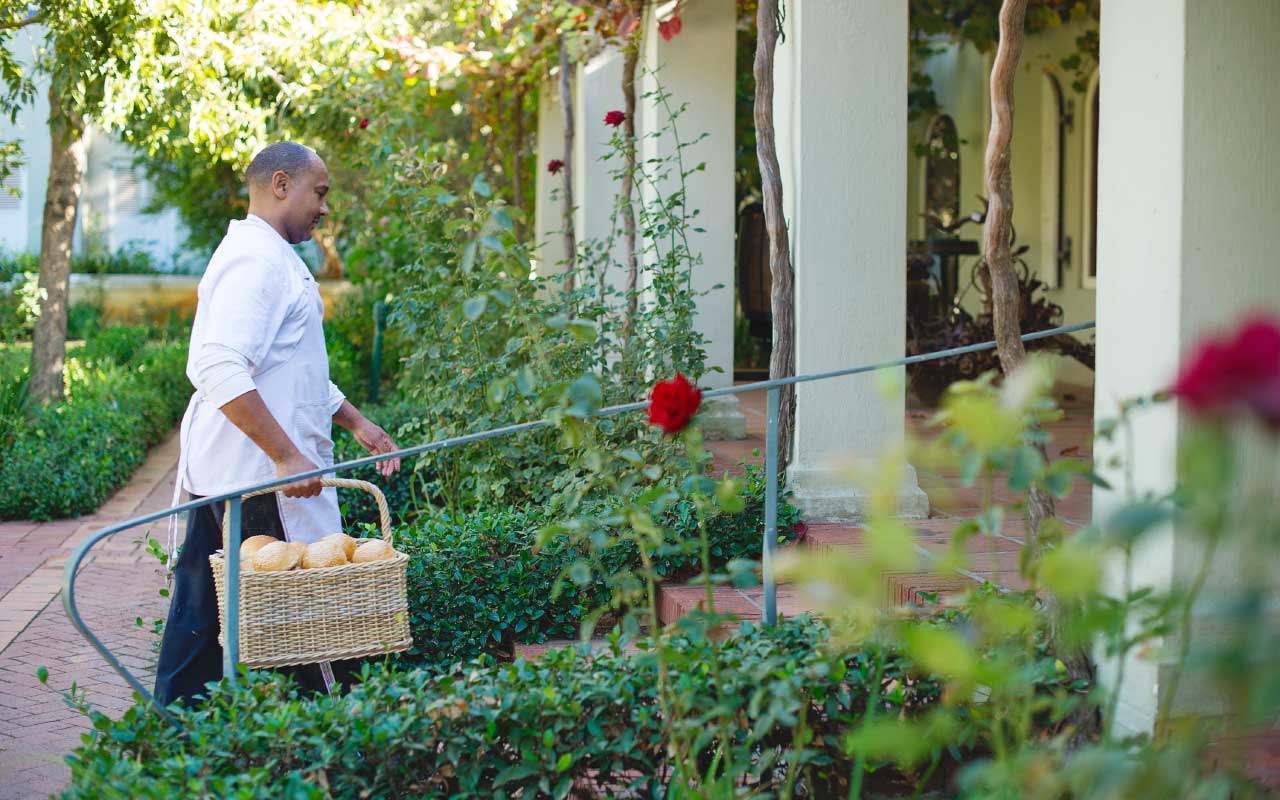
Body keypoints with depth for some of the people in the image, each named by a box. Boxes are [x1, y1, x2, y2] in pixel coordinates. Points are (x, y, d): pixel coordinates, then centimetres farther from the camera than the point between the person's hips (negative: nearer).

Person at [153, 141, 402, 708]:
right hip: (257, 477, -11)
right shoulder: (255, 260, -15)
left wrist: (355, 422, 28)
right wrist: (288, 456, -27)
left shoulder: (273, 258, 20)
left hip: (217, 478, 11)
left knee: (200, 627, 11)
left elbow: (297, 371, 32)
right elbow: (219, 368, -27)